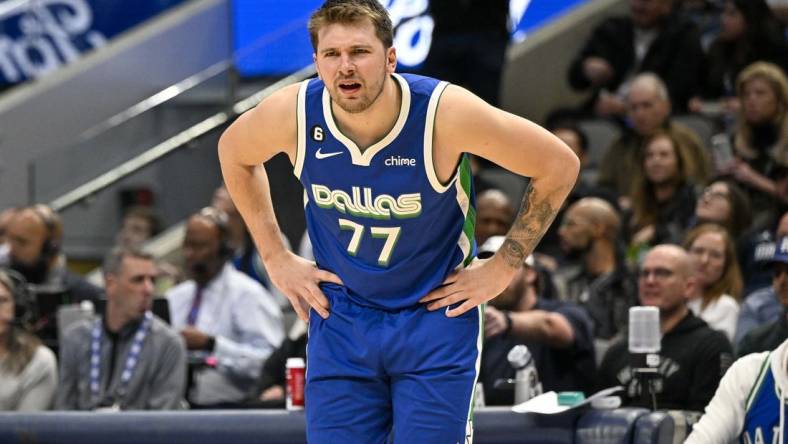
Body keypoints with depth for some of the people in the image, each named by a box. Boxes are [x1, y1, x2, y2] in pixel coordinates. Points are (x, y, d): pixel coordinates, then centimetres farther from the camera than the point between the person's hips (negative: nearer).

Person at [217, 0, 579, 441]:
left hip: (436, 317, -2)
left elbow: (560, 165, -11)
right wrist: (276, 257, 6)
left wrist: (502, 268, -8)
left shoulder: (445, 112, -23)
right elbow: (234, 152, 10)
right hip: (339, 320, 3)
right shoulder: (293, 113, -16)